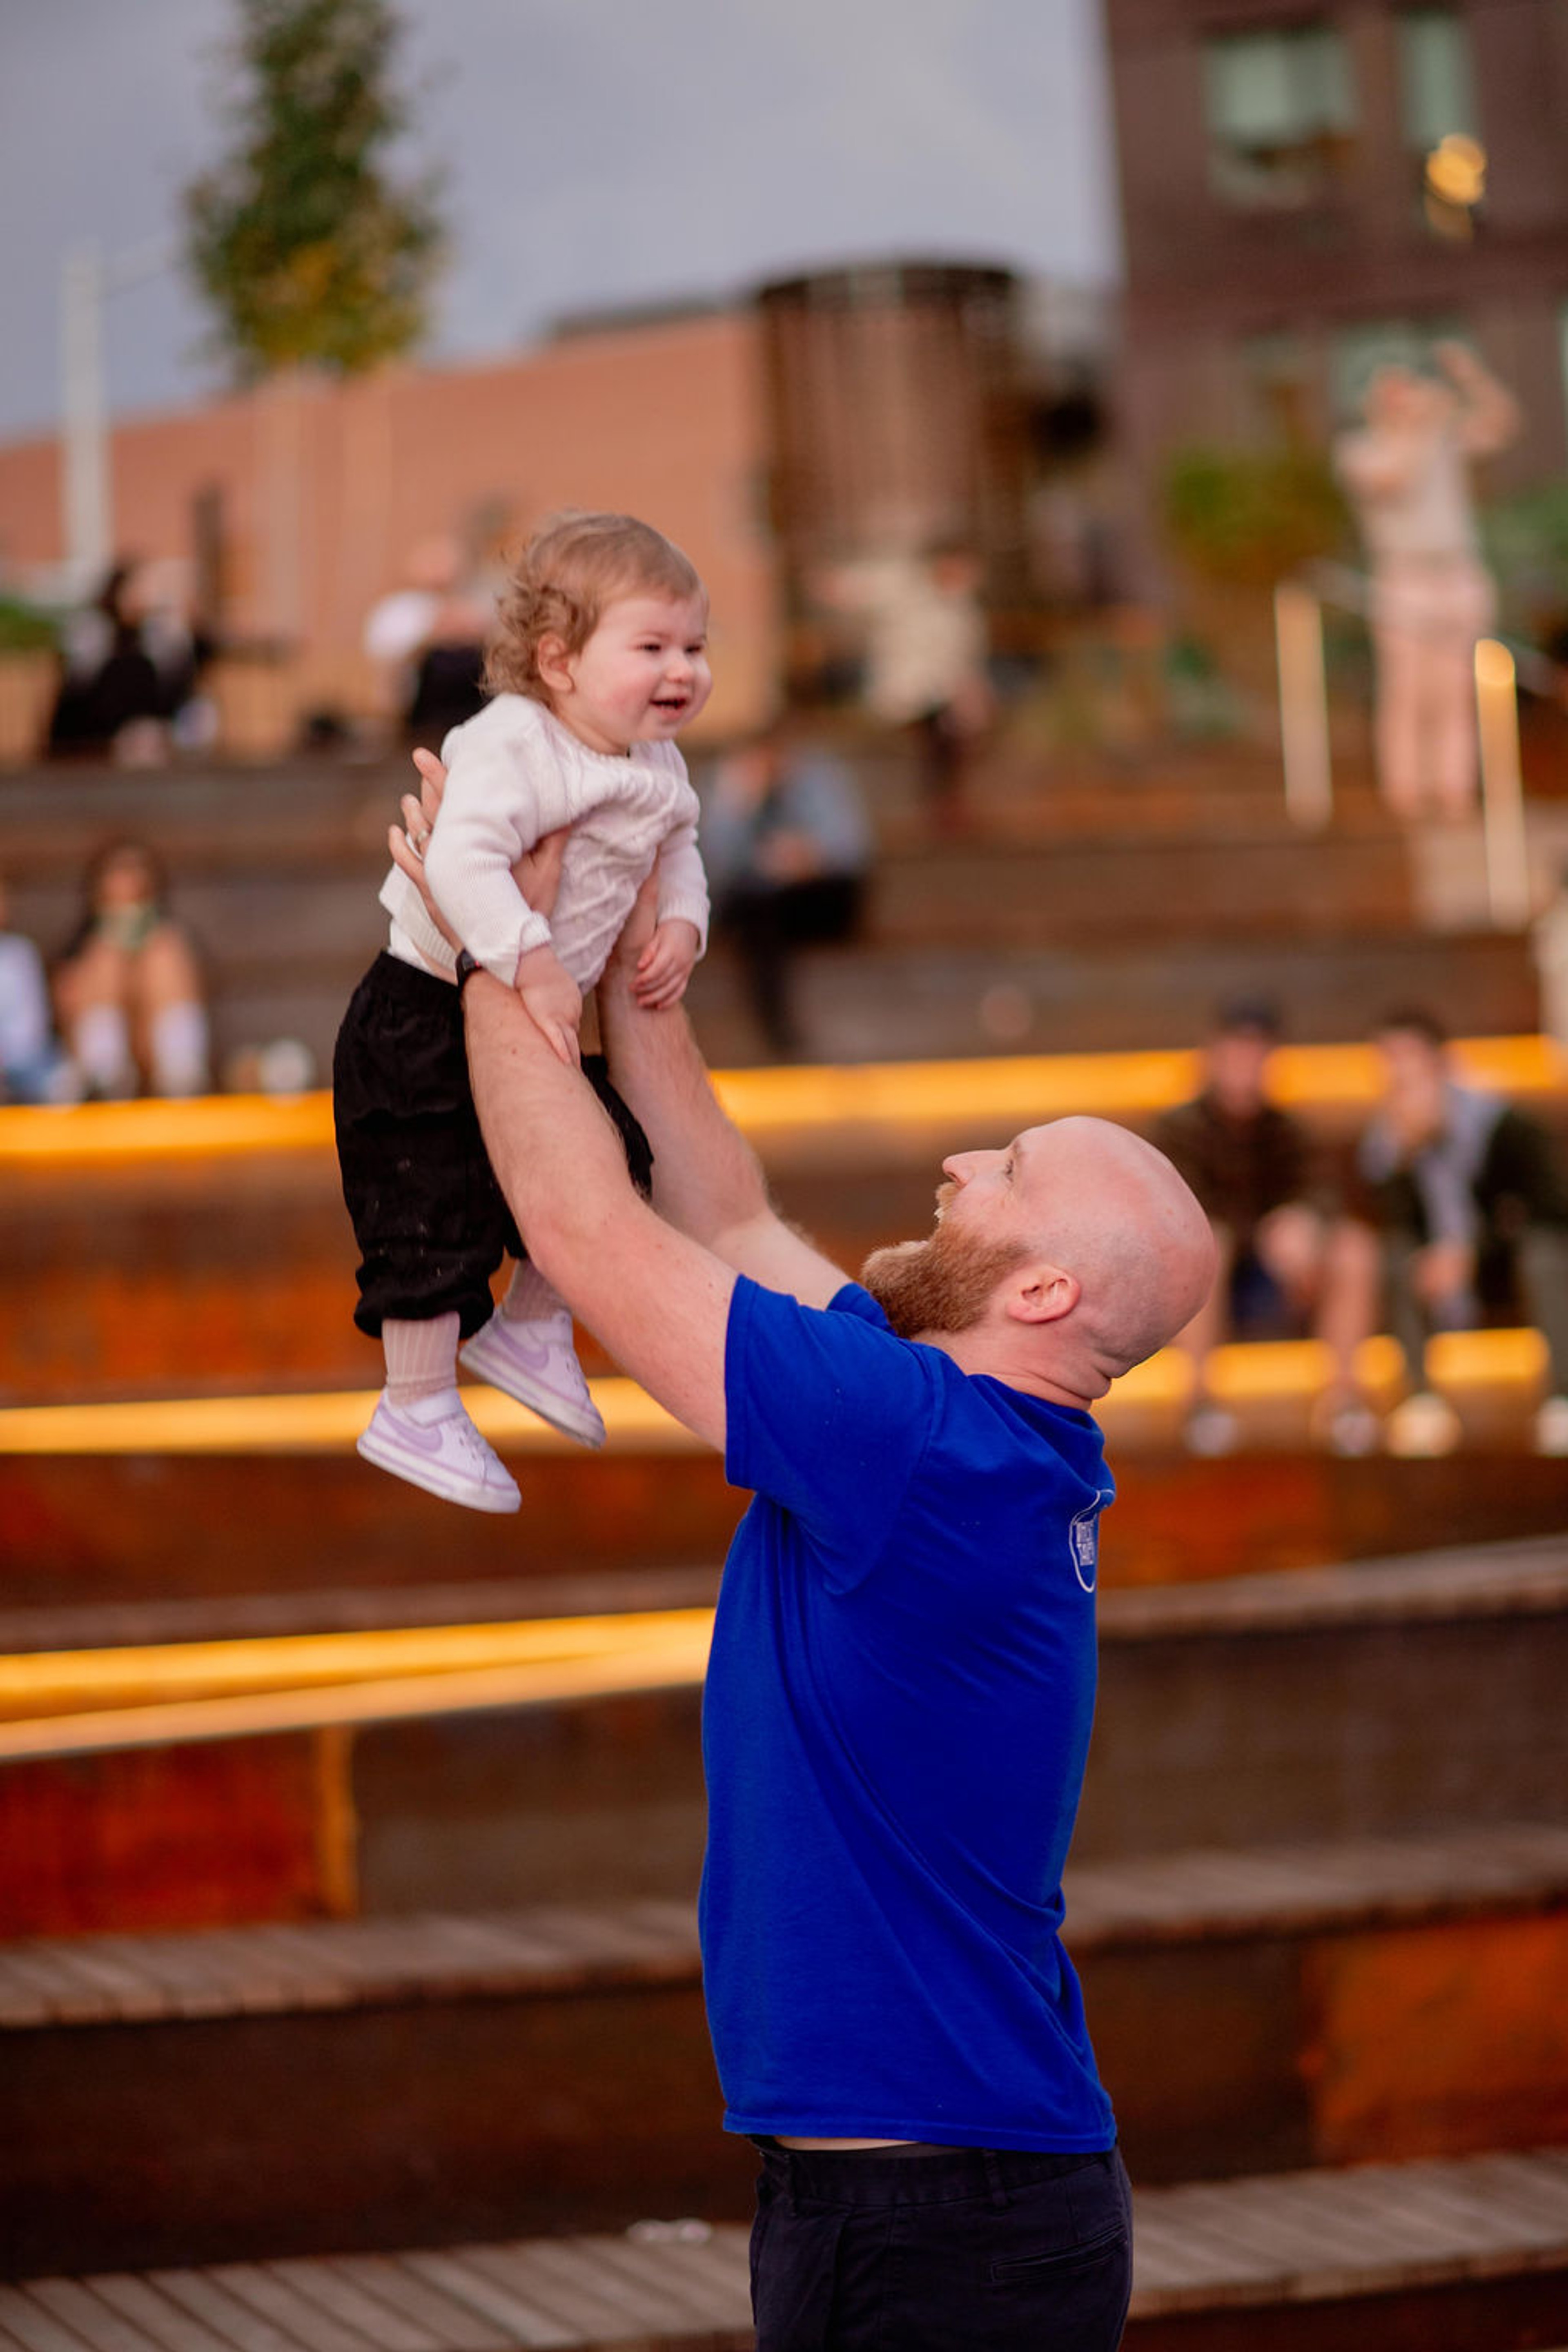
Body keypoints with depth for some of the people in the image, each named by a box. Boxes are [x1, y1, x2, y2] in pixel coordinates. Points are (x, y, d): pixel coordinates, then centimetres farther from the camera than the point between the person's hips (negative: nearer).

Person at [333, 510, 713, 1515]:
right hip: (428, 1017, -9)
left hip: (543, 1018, 9)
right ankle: (416, 1412, 10)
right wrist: (533, 967, -40)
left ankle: (532, 1328, 41)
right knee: (436, 1213, -5)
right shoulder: (513, 749, -27)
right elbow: (463, 861, -39)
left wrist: (682, 924, -1)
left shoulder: (658, 768, 2)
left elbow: (678, 852, 19)